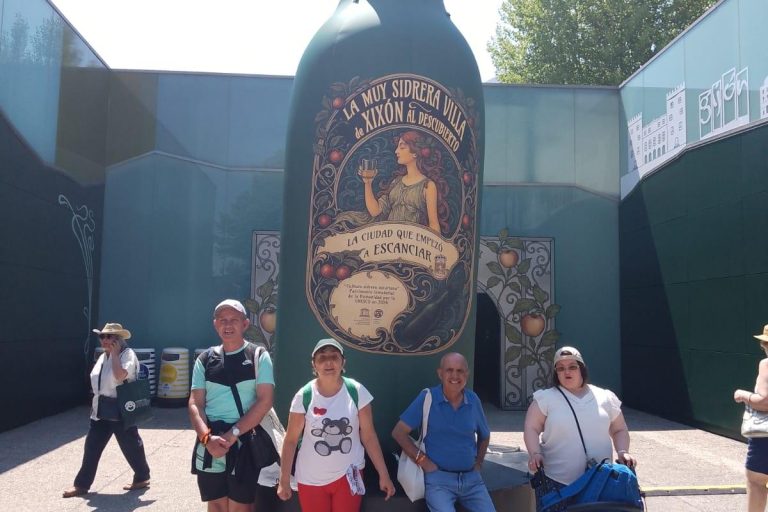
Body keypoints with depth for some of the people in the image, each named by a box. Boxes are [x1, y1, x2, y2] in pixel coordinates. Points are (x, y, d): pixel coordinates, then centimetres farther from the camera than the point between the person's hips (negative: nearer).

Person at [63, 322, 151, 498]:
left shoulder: (127, 354, -13)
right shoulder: (103, 356, 12)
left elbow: (120, 375, -30)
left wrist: (114, 353, -20)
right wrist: (96, 403, 19)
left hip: (120, 409, -7)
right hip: (101, 410, 8)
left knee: (130, 445, 5)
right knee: (92, 446, 7)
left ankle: (142, 478, 22)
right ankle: (82, 484, 16)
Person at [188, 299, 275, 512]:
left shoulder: (259, 357, -2)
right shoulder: (205, 360, 7)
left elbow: (265, 401, -9)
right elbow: (195, 404, 2)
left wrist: (232, 434, -15)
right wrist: (207, 438, -15)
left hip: (245, 442, -3)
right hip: (210, 445, 3)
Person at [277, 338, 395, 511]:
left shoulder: (357, 392, -10)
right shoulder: (304, 396, -11)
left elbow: (369, 437, -5)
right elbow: (291, 440, -4)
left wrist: (383, 475, -4)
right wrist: (284, 480, -2)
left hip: (348, 476, 0)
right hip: (311, 479, 0)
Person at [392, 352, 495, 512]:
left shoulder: (473, 400, 5)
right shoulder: (427, 398, -7)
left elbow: (484, 436, 23)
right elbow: (399, 432, -6)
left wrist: (478, 463, 12)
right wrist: (423, 461, -10)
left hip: (471, 478, 4)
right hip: (439, 478, -4)